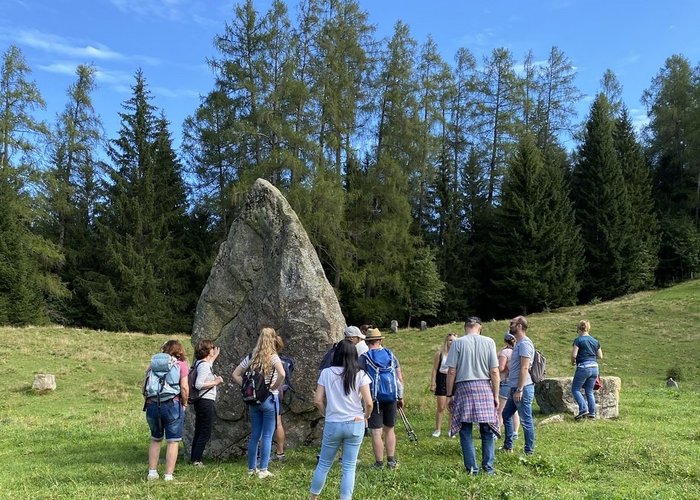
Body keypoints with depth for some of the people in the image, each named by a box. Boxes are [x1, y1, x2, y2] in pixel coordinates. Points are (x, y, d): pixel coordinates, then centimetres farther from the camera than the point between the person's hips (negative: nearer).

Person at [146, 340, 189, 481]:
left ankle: (152, 472, 20)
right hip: (172, 405, -4)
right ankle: (168, 475, 4)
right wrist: (184, 403, 4)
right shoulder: (181, 364, 0)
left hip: (152, 405, 4)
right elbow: (184, 387, -9)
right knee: (173, 441, 5)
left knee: (155, 439, 20)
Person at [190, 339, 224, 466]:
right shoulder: (204, 365, -17)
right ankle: (196, 460, 0)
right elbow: (198, 385, -25)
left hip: (201, 401, 10)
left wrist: (215, 356, 44)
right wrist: (215, 382, -17)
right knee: (206, 432, -3)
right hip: (206, 401, -10)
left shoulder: (200, 363, 12)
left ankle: (194, 458, 23)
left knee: (199, 431, 16)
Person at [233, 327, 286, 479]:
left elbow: (235, 374, 8)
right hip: (268, 399, -5)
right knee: (267, 436, 2)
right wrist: (274, 387, -12)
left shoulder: (251, 357, 6)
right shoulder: (273, 357, -10)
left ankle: (251, 468, 21)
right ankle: (263, 470, 5)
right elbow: (282, 374, -26)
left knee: (254, 435, 14)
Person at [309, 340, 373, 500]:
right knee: (349, 467, 7)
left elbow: (318, 400, -3)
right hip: (355, 425, -1)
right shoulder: (360, 374, -5)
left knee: (324, 464, 15)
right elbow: (368, 403, -9)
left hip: (332, 425, 1)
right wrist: (366, 416, 9)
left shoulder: (326, 373, -2)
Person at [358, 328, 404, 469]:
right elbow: (400, 377, 8)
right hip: (391, 397, 4)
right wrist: (400, 396, 15)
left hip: (374, 398, -4)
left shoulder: (364, 357, -4)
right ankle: (391, 460, 18)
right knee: (389, 429, 17)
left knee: (376, 432, 2)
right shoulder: (391, 354, 8)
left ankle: (379, 463, 6)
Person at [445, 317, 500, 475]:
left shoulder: (458, 343, -2)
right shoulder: (489, 342, 1)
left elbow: (451, 371, -4)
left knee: (465, 431, 6)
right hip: (485, 388, 1)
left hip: (464, 388, -1)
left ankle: (472, 468, 8)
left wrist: (450, 394, 4)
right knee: (487, 430, 11)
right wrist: (496, 396, 7)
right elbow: (494, 372, 0)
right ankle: (489, 467, 12)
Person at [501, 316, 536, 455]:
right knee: (506, 415, 19)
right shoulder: (519, 343, 15)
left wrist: (519, 390, -23)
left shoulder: (524, 343, -15)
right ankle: (508, 446, 29)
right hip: (514, 388, 11)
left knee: (526, 420, -1)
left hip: (523, 388, -11)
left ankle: (529, 451, 9)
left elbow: (524, 368, -21)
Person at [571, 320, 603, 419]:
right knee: (589, 391, 14)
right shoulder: (595, 341, 11)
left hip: (583, 367, -6)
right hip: (594, 367, 6)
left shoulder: (578, 340, -8)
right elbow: (600, 356, 15)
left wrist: (573, 362, 5)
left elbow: (574, 355, -14)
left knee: (575, 389, 4)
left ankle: (583, 409, -10)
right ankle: (592, 413, 11)